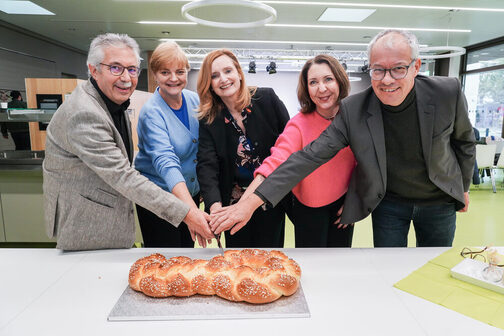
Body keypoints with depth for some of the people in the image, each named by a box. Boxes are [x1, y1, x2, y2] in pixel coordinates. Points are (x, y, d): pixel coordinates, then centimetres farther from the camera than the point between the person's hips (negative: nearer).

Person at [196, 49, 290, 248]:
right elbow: (206, 165, -15)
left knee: (270, 247, 13)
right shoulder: (208, 120, -5)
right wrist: (214, 204, -31)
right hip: (234, 202, 1)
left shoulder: (267, 99, -8)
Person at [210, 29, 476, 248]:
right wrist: (252, 201, -35)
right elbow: (309, 157, -28)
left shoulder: (448, 93, -19)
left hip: (439, 202, 2)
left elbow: (464, 141, 1)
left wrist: (462, 187, 12)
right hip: (387, 202, -1)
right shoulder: (352, 110, -23)